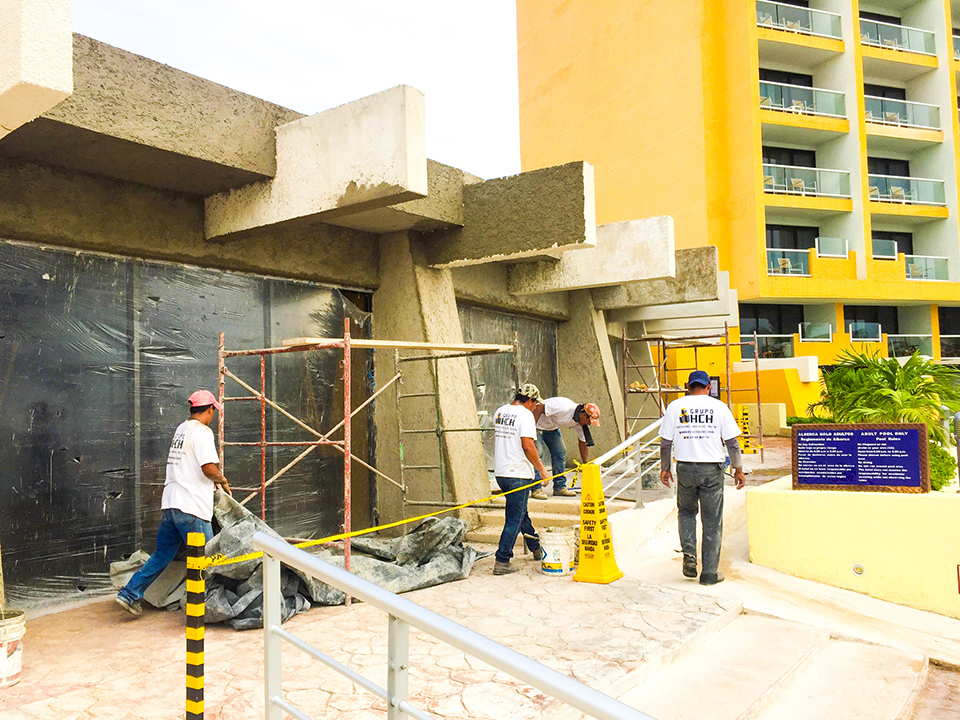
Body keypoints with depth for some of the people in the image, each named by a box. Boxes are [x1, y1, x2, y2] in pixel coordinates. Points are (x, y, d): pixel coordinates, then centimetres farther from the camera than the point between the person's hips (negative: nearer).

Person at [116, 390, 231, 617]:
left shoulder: (181, 429, 17)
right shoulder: (202, 431, -11)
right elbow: (209, 468, -20)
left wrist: (214, 481, 24)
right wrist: (223, 480, -1)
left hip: (170, 504, 9)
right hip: (191, 507, -9)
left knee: (163, 553, 19)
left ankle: (130, 593, 20)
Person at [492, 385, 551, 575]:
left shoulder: (499, 412, 10)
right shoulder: (525, 414, -12)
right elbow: (528, 446, -20)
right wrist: (542, 469, -10)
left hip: (500, 472, 8)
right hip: (518, 474, -8)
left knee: (520, 512, 22)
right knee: (515, 519, -1)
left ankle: (536, 549, 40)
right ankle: (502, 562, 1)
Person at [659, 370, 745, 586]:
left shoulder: (675, 406, 3)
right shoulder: (719, 407, 0)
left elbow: (666, 442, 3)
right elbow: (732, 442, 0)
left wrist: (664, 468, 14)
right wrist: (738, 469, 10)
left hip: (685, 469, 1)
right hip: (712, 470, -1)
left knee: (686, 512, 22)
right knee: (712, 522, 6)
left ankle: (689, 554, 4)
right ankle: (709, 573, 11)